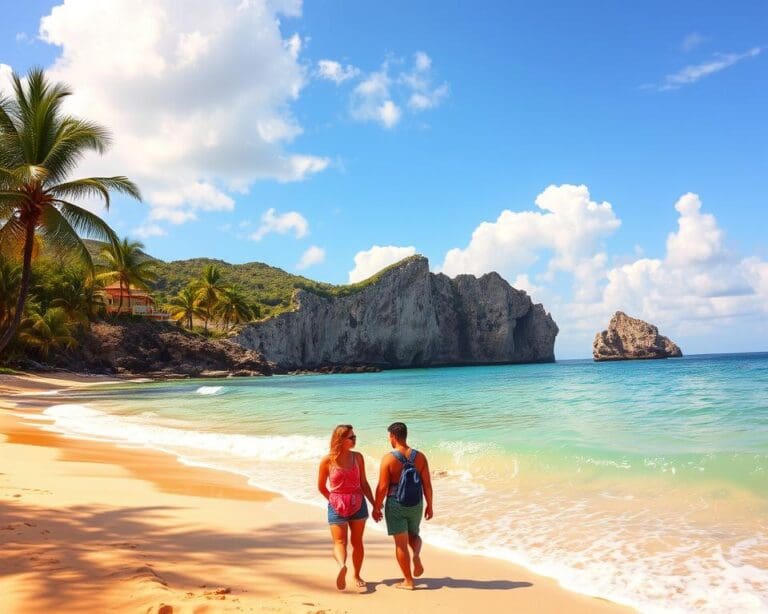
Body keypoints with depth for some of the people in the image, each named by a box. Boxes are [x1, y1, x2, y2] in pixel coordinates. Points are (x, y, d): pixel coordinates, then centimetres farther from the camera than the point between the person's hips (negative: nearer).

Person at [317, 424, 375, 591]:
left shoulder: (357, 457, 0)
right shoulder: (327, 460, -9)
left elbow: (364, 483, 7)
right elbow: (321, 486, 2)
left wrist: (374, 504, 5)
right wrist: (334, 500, 6)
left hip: (358, 504, 3)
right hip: (337, 506, -3)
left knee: (357, 542, 3)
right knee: (339, 541, -5)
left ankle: (357, 575, 3)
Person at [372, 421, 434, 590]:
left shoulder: (388, 458, -13)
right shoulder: (420, 456, -3)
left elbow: (382, 487, -13)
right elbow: (427, 484, -1)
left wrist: (376, 507, -1)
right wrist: (429, 505, 10)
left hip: (395, 505, -3)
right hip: (416, 504, 4)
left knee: (401, 543, 8)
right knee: (413, 534, 25)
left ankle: (408, 581, 13)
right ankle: (416, 554, -5)